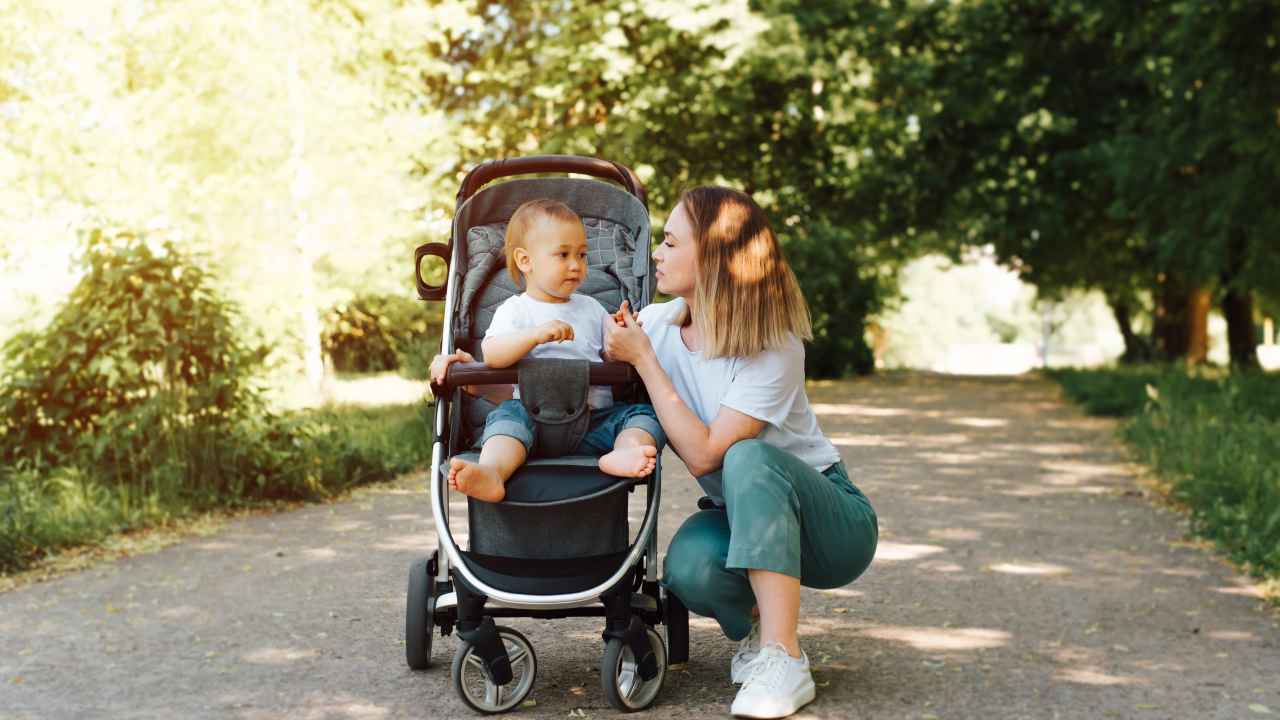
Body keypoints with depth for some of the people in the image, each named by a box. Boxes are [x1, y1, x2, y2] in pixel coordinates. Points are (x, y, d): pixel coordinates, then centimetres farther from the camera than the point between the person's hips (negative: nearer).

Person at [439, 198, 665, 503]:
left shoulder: (591, 307, 22)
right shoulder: (515, 310, 8)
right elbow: (491, 354, -11)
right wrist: (537, 334, -25)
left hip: (595, 418, 3)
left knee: (645, 412, -17)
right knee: (510, 414, -32)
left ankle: (625, 451, -48)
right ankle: (491, 472, -58)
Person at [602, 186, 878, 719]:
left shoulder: (775, 347, -23)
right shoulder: (656, 323, -4)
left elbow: (704, 453, -29)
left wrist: (643, 358, -25)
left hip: (831, 520, -4)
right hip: (743, 516, 4)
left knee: (749, 457, -38)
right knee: (689, 568, -32)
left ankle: (783, 659, -33)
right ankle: (753, 625, 4)